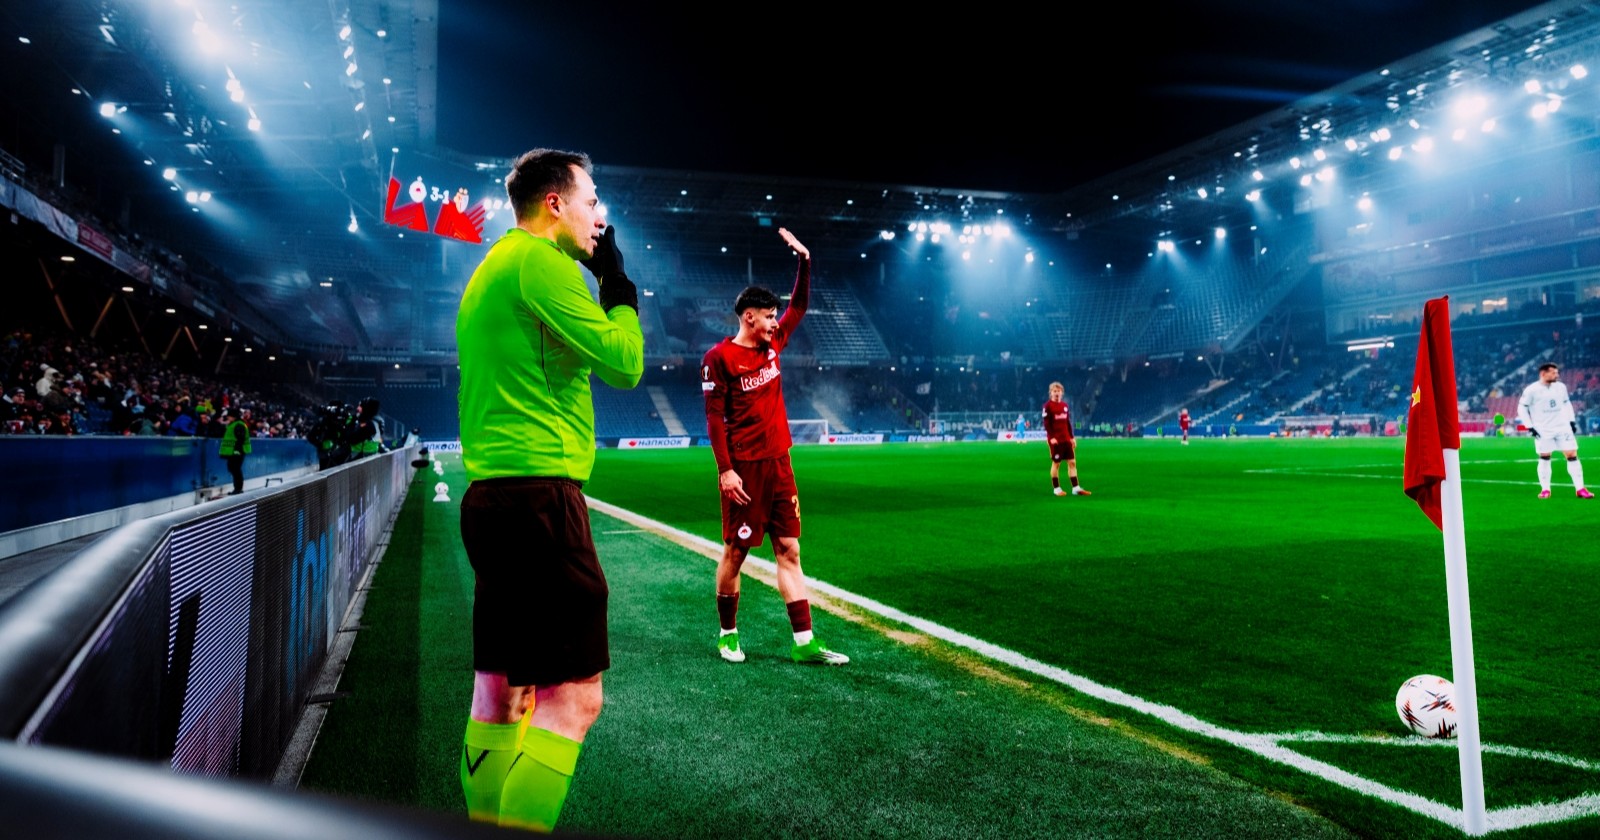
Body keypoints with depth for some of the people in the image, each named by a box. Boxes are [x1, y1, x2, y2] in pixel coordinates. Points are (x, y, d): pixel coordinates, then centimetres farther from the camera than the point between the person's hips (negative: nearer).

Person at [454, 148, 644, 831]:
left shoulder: (490, 268, 22)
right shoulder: (540, 261, -8)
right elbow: (623, 364, -10)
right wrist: (620, 287, 3)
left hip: (490, 494, 11)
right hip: (538, 494, -11)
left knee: (501, 693, 13)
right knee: (573, 695, -9)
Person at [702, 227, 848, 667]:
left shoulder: (772, 345, 11)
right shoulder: (719, 357, -7)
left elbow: (799, 305, 22)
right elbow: (714, 417, -10)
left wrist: (804, 261, 13)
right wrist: (725, 469, -17)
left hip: (778, 464, 6)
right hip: (744, 469, -6)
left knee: (789, 551, 4)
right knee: (735, 552, 4)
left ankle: (804, 643, 6)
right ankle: (728, 634, 22)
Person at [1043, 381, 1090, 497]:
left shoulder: (1064, 405, 14)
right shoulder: (1048, 406, -5)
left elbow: (1068, 423, 18)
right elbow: (1047, 423, -10)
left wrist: (1072, 437, 13)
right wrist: (1052, 437, -19)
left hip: (1066, 439, 6)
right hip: (1055, 440, -6)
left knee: (1072, 462, 3)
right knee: (1056, 463, 0)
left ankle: (1076, 488, 6)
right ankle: (1056, 488, 8)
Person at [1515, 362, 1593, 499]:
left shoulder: (1561, 387, 6)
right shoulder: (1532, 390, -9)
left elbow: (1567, 403, 19)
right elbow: (1522, 408, -4)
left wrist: (1572, 420, 12)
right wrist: (1529, 426, -9)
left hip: (1563, 427, 4)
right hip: (1543, 430, -4)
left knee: (1572, 455, -1)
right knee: (1544, 458, 0)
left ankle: (1580, 489, 3)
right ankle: (1545, 489, 10)